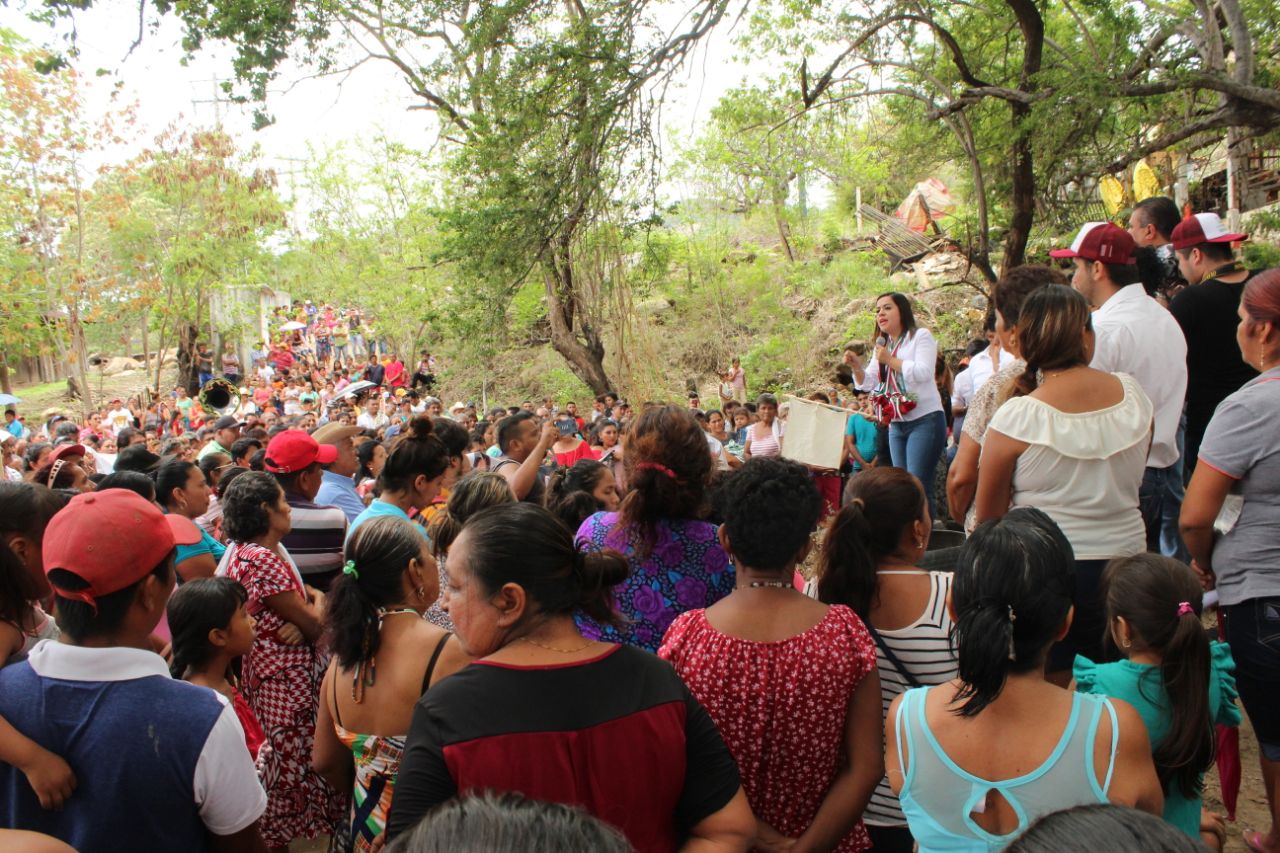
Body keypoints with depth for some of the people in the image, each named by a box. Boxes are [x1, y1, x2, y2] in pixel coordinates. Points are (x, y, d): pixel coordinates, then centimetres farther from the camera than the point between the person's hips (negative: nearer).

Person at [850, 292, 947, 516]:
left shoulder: (920, 336, -3)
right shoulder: (882, 345, 18)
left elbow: (923, 373, -18)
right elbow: (868, 383, 14)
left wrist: (890, 360, -16)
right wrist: (856, 366, -4)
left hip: (924, 420, -8)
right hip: (896, 424, 8)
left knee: (918, 484, -14)